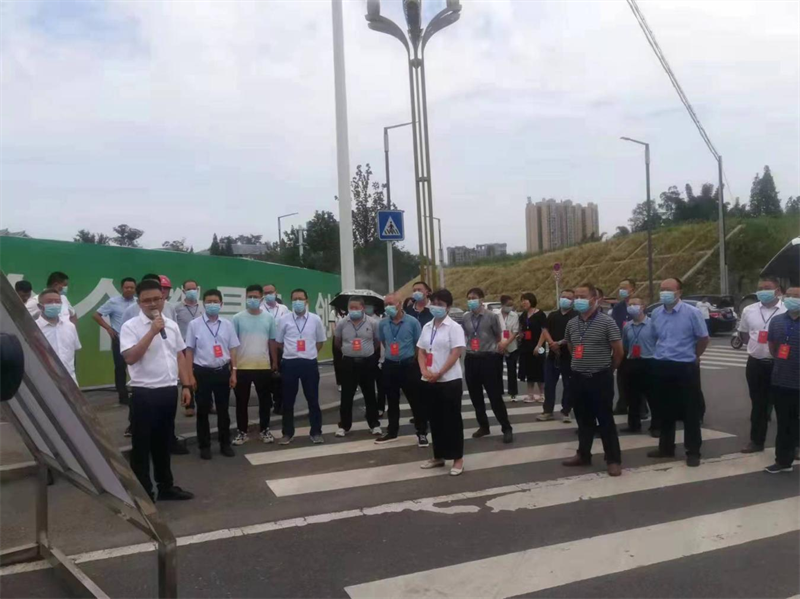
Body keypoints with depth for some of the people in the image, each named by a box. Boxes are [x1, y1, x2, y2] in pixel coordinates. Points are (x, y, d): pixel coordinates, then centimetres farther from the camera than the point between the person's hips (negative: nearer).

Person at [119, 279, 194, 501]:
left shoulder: (172, 325, 8)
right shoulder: (130, 326, -9)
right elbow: (130, 357, -21)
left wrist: (186, 385, 9)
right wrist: (152, 332, -23)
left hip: (169, 391, 6)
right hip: (144, 393, -5)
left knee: (164, 442, 18)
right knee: (142, 446, 5)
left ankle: (166, 486, 31)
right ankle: (143, 493, 16)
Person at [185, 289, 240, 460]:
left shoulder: (227, 324, 4)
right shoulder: (194, 324, -3)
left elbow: (232, 349, 7)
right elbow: (189, 351, -1)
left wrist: (233, 372, 3)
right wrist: (191, 375, -5)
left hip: (222, 371, 2)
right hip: (202, 372, -2)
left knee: (223, 410, 10)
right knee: (203, 411, 7)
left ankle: (225, 444, 22)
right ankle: (204, 446, 19)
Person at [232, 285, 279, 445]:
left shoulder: (269, 318, 3)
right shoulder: (238, 318, -2)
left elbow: (272, 341, 9)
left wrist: (275, 362, 9)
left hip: (264, 366, 1)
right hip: (242, 367, -1)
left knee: (265, 400, 9)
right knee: (242, 401, 7)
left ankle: (265, 430, 23)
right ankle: (242, 432, 19)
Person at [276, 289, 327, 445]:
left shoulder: (315, 320, 1)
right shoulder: (284, 320, -1)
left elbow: (320, 341, 13)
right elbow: (279, 342, 11)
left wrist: (309, 353, 10)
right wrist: (292, 351, 11)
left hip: (309, 363, 0)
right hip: (289, 363, 0)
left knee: (313, 399, 7)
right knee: (288, 400, 8)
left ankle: (316, 432, 18)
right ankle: (288, 433, 20)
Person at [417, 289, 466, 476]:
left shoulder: (454, 327, -7)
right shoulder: (427, 327, 11)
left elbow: (455, 354, -14)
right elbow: (421, 352, 11)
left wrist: (439, 373, -17)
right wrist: (425, 371, -6)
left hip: (449, 380, -6)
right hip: (428, 381, 6)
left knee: (452, 419, 0)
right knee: (435, 419, 13)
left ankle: (458, 459, 8)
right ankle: (438, 456, 24)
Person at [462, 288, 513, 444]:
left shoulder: (492, 316, -7)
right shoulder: (465, 318, 4)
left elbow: (499, 337, 3)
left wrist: (496, 350, 3)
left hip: (488, 358, -4)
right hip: (471, 359, 5)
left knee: (495, 396, -3)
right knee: (475, 396, 12)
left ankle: (506, 428, 9)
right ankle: (483, 426, 27)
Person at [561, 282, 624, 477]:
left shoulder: (607, 322, -10)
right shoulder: (571, 324, 7)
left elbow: (618, 351, -5)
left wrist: (607, 369, 6)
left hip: (600, 379, -5)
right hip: (577, 378, 5)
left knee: (605, 421, 1)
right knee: (583, 420, 15)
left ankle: (613, 460, 11)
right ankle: (583, 454, 27)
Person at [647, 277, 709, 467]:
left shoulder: (692, 313, -11)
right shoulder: (656, 313, 4)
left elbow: (703, 338, -3)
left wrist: (692, 357, 5)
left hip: (685, 368, -5)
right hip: (662, 367, 5)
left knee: (690, 412, 3)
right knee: (665, 411, 14)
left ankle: (693, 452, 13)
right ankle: (666, 447, 26)